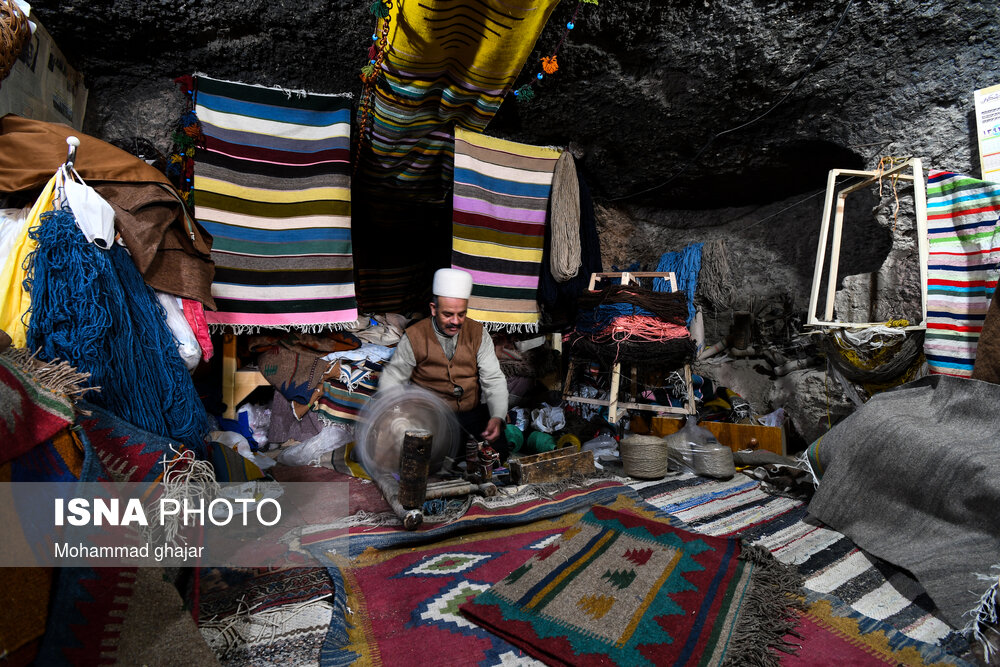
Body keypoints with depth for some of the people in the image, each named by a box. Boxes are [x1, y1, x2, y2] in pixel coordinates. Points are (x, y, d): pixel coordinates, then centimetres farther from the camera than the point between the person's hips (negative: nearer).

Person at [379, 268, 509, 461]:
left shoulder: (478, 333, 2)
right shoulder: (414, 336, -3)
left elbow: (494, 380, -1)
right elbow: (391, 380, 3)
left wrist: (497, 417, -19)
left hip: (472, 412, 3)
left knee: (499, 449, -18)